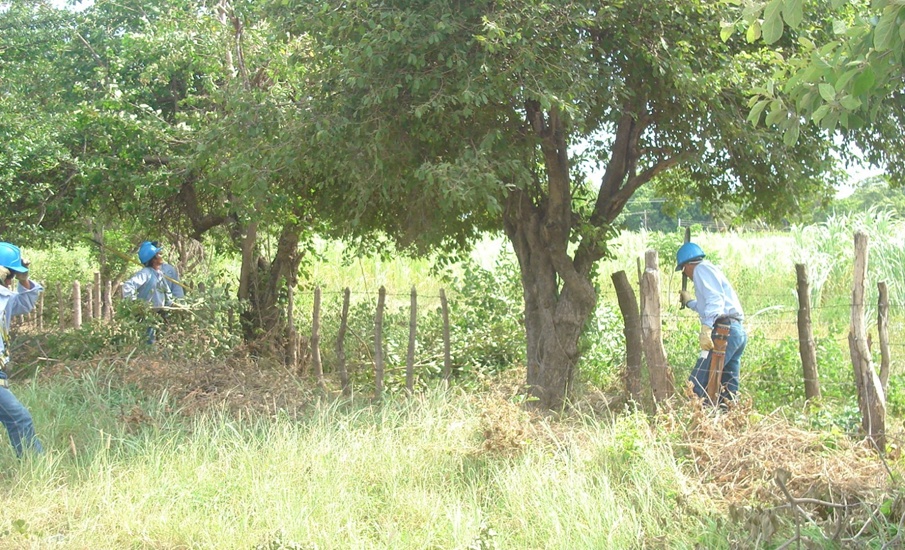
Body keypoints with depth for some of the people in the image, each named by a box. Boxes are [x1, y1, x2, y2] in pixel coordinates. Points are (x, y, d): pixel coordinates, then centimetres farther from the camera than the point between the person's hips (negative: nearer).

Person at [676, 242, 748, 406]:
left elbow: (715, 299, -16)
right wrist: (690, 302, 52)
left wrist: (706, 328, -28)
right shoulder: (711, 270, 29)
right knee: (728, 390, 7)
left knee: (697, 385, -15)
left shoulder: (702, 269, 1)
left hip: (724, 331, -10)